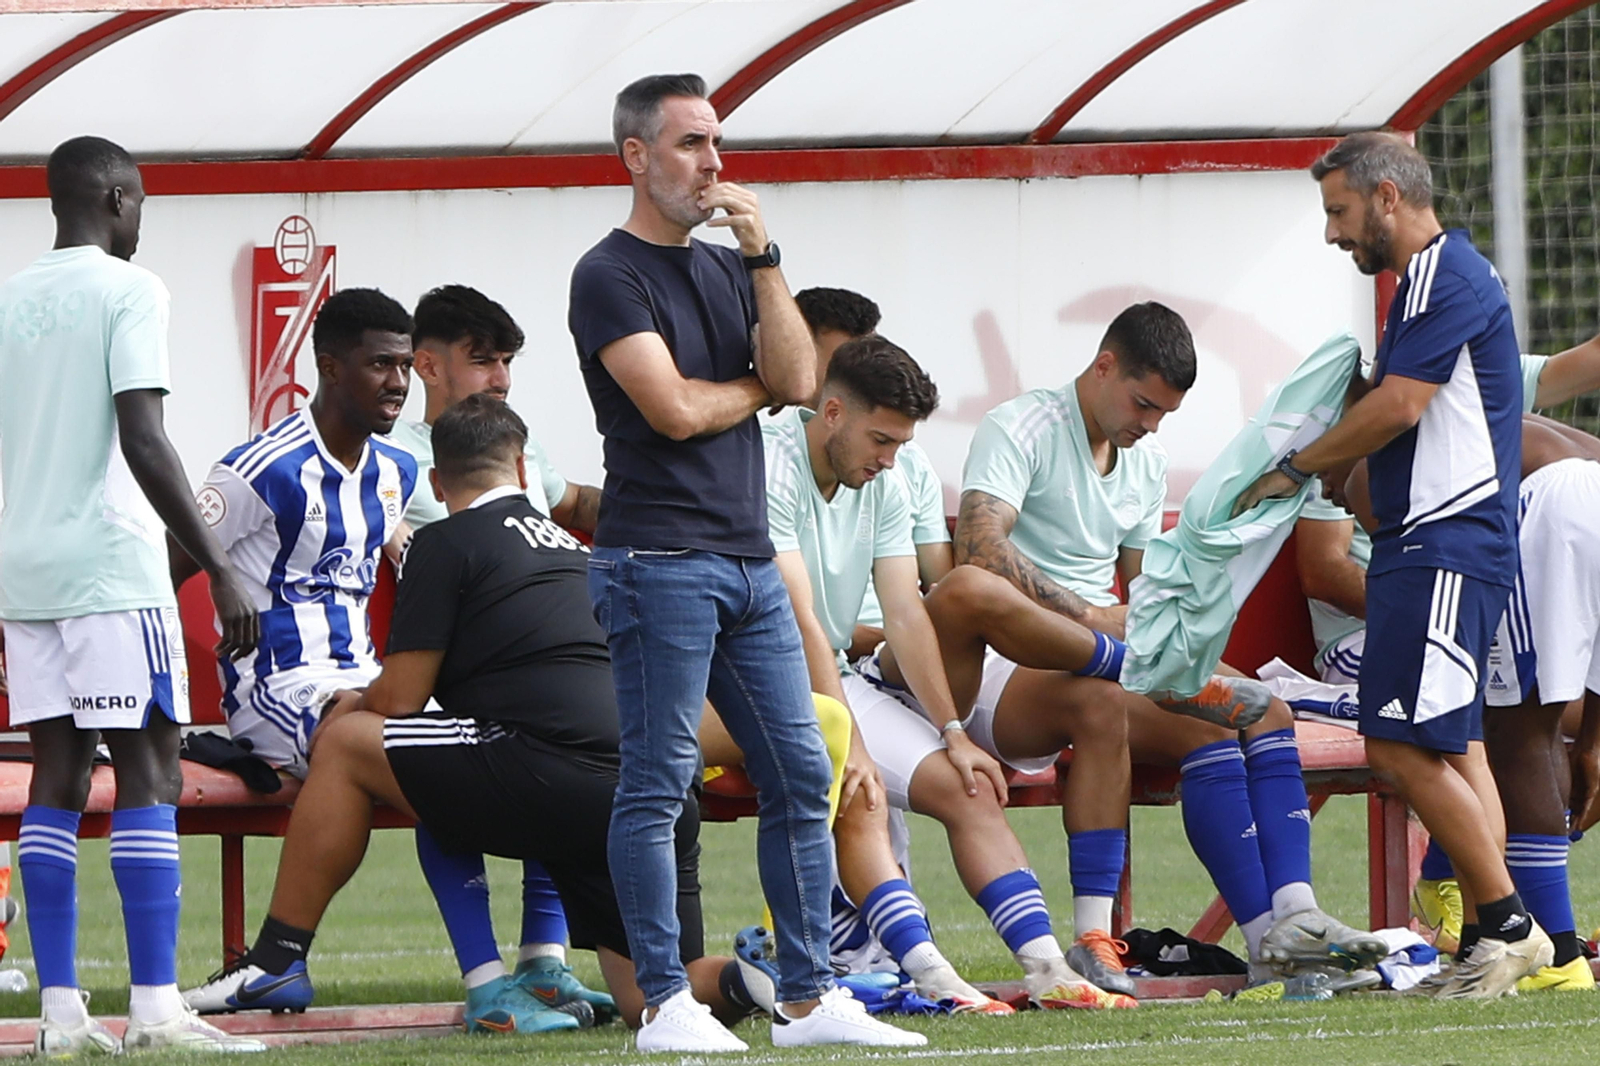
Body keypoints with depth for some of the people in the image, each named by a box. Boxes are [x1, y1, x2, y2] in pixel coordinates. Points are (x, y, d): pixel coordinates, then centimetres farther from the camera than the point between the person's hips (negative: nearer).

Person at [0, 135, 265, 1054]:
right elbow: (143, 442, -16)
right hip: (110, 565, -7)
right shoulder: (127, 291, -6)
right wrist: (220, 568, -16)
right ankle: (156, 1010, -13)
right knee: (150, 773, -6)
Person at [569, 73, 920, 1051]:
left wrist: (764, 260, -3)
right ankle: (667, 1002, -5)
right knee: (658, 784, -7)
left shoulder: (725, 268, 18)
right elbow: (675, 409, -15)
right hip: (658, 559, -8)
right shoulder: (611, 276, -5)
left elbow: (800, 378, 4)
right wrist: (759, 388, 4)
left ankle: (810, 997, 9)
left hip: (749, 559, 8)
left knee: (802, 777, 5)